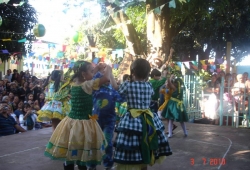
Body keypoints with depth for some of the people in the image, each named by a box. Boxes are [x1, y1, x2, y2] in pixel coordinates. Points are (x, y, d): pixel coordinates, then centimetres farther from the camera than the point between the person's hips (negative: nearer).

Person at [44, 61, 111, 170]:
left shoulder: (74, 83, 4)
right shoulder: (87, 85, -17)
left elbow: (87, 75, 24)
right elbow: (106, 78, -22)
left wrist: (97, 68, 20)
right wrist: (108, 68, -2)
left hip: (71, 122, 7)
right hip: (84, 124, -7)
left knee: (69, 157, 15)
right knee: (84, 157, 5)